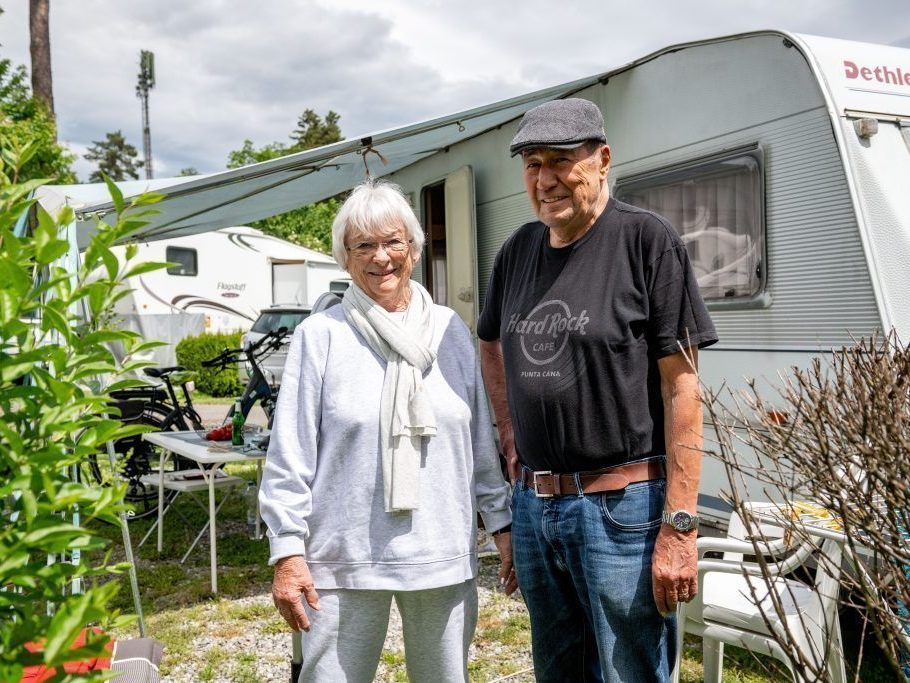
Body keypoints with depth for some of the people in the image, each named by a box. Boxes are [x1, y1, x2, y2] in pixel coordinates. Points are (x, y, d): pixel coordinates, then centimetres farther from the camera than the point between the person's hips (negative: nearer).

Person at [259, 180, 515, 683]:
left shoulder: (451, 330, 6)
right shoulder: (320, 335, -4)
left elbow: (482, 442, 11)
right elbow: (289, 457, -4)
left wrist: (502, 524, 10)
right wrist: (288, 552, -7)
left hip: (443, 558, 3)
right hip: (343, 561, -2)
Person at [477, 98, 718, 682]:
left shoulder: (648, 240, -9)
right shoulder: (518, 250, 8)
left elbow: (681, 388, -13)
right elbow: (490, 344, 26)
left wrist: (680, 525, -17)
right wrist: (510, 433, 13)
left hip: (622, 509, -6)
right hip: (533, 507, 6)